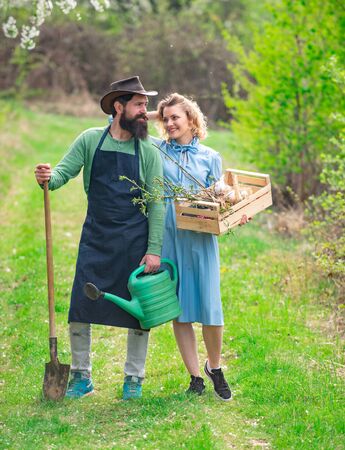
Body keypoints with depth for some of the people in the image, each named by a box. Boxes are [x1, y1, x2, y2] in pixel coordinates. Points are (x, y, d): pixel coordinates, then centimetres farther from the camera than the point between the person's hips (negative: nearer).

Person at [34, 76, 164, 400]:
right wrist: (49, 177, -29)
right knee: (80, 310, -1)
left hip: (134, 240, 0)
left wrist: (154, 249, -10)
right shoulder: (90, 140, 1)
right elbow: (64, 171, -4)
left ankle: (134, 379, 19)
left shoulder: (148, 152, -1)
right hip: (95, 237, 1)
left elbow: (156, 204, -3)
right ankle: (81, 377, 14)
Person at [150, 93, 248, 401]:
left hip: (200, 239, 0)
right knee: (179, 310, 4)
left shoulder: (210, 157, 9)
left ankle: (214, 367, 20)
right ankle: (195, 377, 13)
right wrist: (149, 116, 2)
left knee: (209, 308, -5)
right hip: (168, 237, 1)